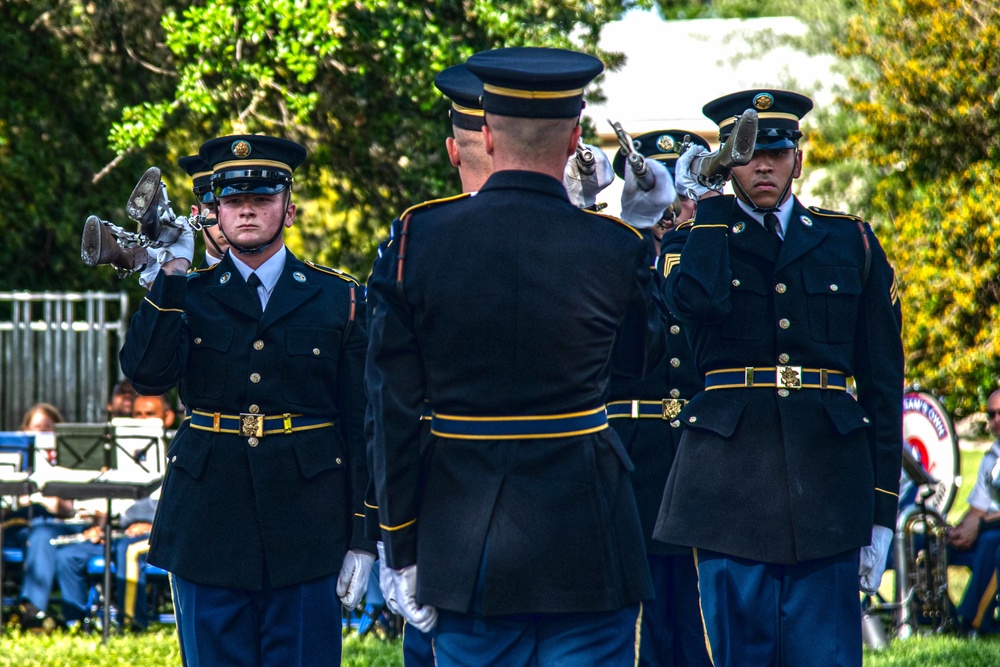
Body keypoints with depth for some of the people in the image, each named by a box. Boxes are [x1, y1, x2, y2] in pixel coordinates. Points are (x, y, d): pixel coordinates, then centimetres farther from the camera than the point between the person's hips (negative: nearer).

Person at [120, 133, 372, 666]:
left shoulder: (339, 299, 6)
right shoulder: (188, 296, 8)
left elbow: (363, 423, 5)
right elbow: (147, 374, -11)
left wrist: (363, 538, 0)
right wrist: (171, 273, -13)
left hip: (305, 536, -1)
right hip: (209, 530, 1)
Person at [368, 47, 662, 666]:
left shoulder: (420, 236, -4)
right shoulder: (616, 247, -7)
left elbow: (393, 405, -3)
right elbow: (641, 355, 14)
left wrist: (401, 549, 5)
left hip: (465, 548, 2)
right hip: (585, 544, -1)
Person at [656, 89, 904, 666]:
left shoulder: (850, 244, 12)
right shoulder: (693, 243, 9)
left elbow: (882, 379, 10)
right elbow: (696, 300, -18)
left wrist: (882, 506, 4)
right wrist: (707, 205, -5)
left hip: (826, 480, 1)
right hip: (731, 480, 0)